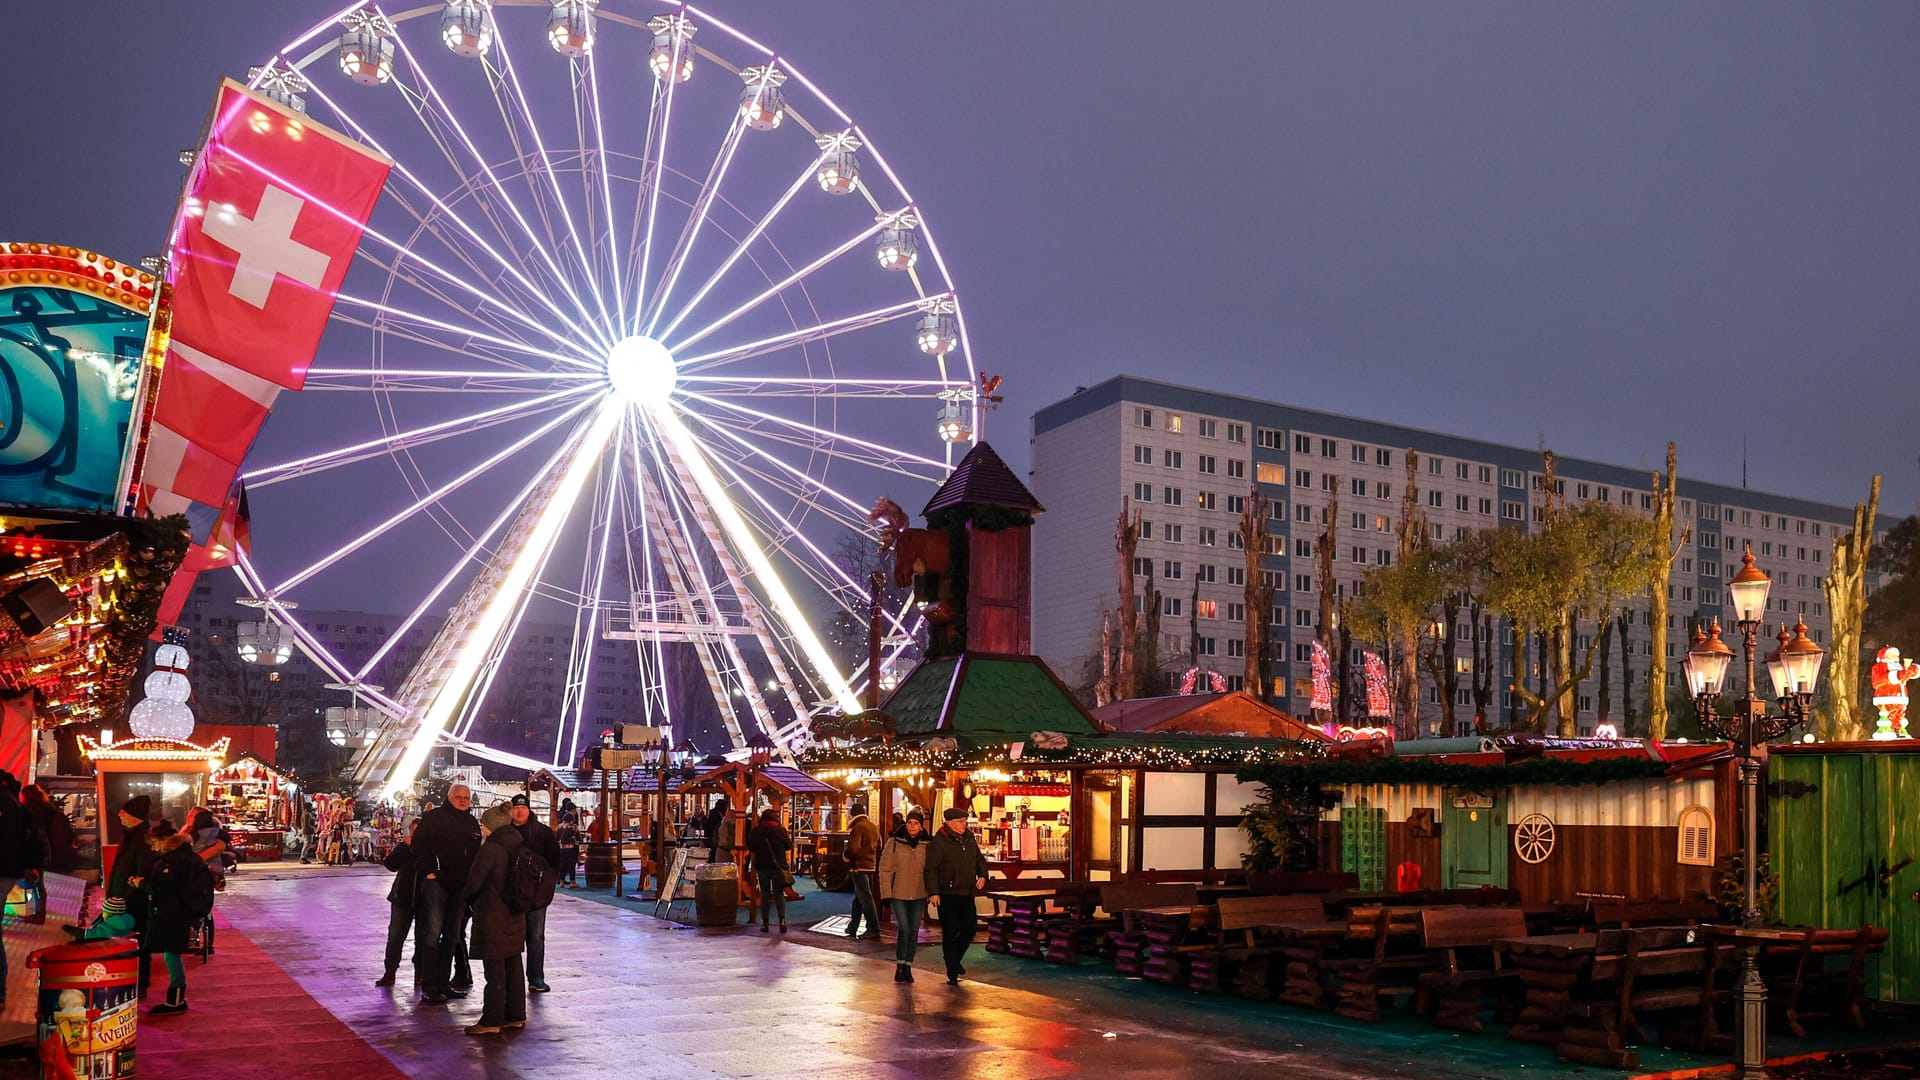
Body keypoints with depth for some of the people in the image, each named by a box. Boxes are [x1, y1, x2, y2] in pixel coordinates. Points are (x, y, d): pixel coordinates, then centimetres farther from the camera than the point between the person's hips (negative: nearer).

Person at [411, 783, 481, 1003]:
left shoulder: (472, 824, 16)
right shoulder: (436, 816, -3)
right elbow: (420, 844, -8)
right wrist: (427, 872, -15)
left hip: (460, 887, 7)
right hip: (436, 883, -7)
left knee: (452, 936, 11)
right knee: (433, 934, -10)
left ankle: (443, 983, 20)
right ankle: (429, 987, -7)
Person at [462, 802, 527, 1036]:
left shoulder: (490, 849, -16)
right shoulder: (519, 846, 9)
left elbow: (474, 884, -13)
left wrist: (462, 895, 6)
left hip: (493, 917, -8)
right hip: (515, 916, 8)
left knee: (494, 968, -4)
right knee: (513, 965, 13)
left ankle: (492, 1021, 0)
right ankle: (516, 1016, 19)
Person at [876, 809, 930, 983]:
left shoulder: (926, 845, 3)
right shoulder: (894, 843, -3)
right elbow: (885, 868, -2)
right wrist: (886, 893, -6)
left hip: (918, 895, 3)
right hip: (898, 894, -3)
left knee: (914, 931, 6)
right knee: (904, 929, -11)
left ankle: (908, 967, 19)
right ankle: (899, 965, 3)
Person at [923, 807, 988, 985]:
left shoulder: (969, 839, 11)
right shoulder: (938, 842, -10)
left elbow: (980, 859, 22)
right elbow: (931, 869, -14)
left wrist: (982, 875, 3)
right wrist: (934, 892, -20)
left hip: (967, 894, 7)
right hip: (947, 895, -6)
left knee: (970, 928, 9)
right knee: (950, 933, -3)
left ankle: (955, 959, 32)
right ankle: (952, 974, 4)